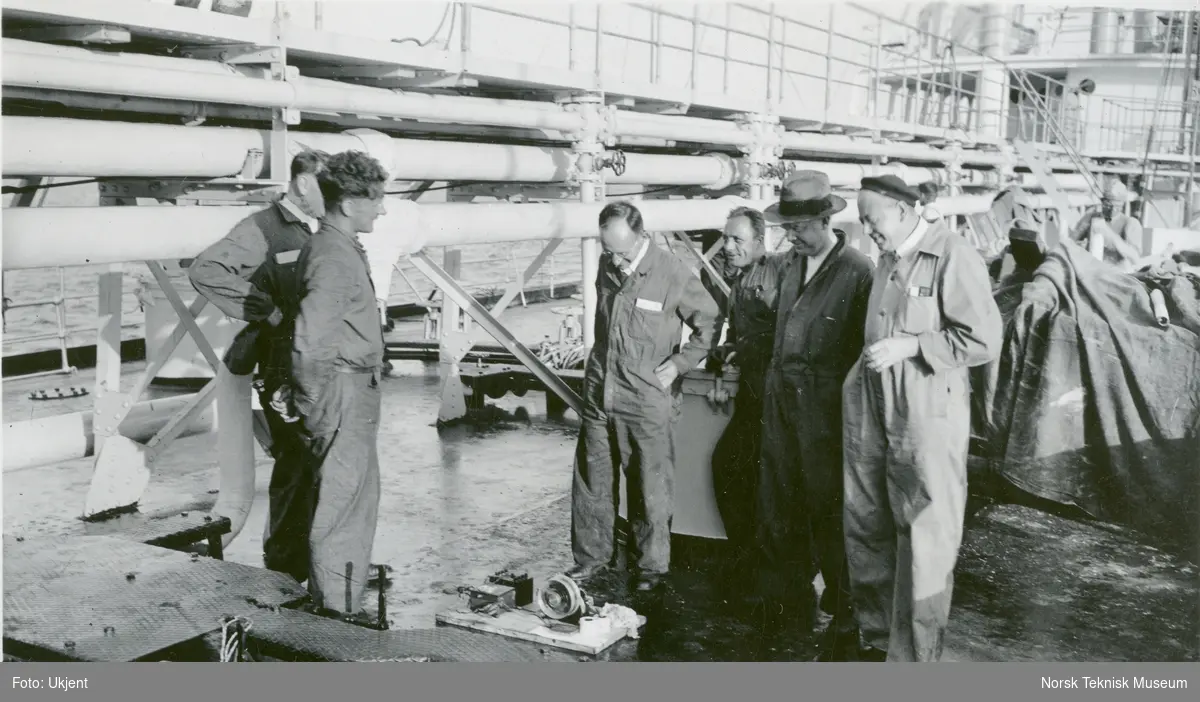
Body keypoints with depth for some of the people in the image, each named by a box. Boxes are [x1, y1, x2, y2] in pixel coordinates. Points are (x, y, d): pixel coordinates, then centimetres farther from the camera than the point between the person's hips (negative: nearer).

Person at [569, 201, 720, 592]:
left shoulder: (673, 275, -11)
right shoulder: (607, 268, 7)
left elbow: (709, 325, -3)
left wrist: (678, 363, -9)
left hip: (648, 401, -5)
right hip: (598, 394, 5)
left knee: (650, 489, 3)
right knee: (591, 480, 11)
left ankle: (652, 566, 18)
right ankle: (591, 557, 25)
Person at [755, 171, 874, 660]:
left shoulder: (858, 272, -14)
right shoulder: (793, 263, 9)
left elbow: (867, 347, -13)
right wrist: (775, 379, 16)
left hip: (825, 412, -7)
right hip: (782, 404, 7)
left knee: (828, 514, 2)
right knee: (779, 511, 14)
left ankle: (845, 619, 18)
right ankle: (789, 599, 32)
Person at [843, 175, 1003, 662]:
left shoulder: (953, 255, -10)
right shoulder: (887, 260, 14)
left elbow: (984, 340, -14)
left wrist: (909, 347, -17)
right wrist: (866, 368, 14)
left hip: (928, 416, -8)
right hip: (875, 412, 8)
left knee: (924, 541, 0)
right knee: (866, 528, 14)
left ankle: (914, 655, 13)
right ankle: (879, 637, 30)